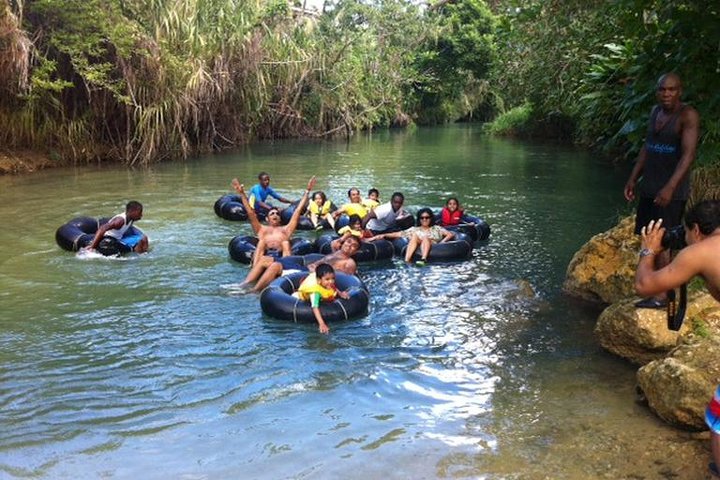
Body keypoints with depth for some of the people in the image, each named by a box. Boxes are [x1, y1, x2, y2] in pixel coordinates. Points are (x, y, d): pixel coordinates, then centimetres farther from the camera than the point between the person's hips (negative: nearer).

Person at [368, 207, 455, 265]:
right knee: (415, 235, -24)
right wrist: (384, 235, 0)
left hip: (433, 249, -1)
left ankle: (423, 259, -56)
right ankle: (407, 261, -44)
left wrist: (442, 242, -5)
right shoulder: (414, 229, 25)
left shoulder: (436, 228, 25)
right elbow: (397, 234, 14)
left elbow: (451, 234, 13)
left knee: (425, 237, -27)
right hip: (416, 250, 1)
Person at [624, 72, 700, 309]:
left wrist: (670, 187, -30)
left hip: (671, 191, -7)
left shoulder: (688, 115, -12)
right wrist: (633, 178, 16)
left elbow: (688, 154, -20)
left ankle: (661, 295, 0)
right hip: (649, 187, 7)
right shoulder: (656, 111, 11)